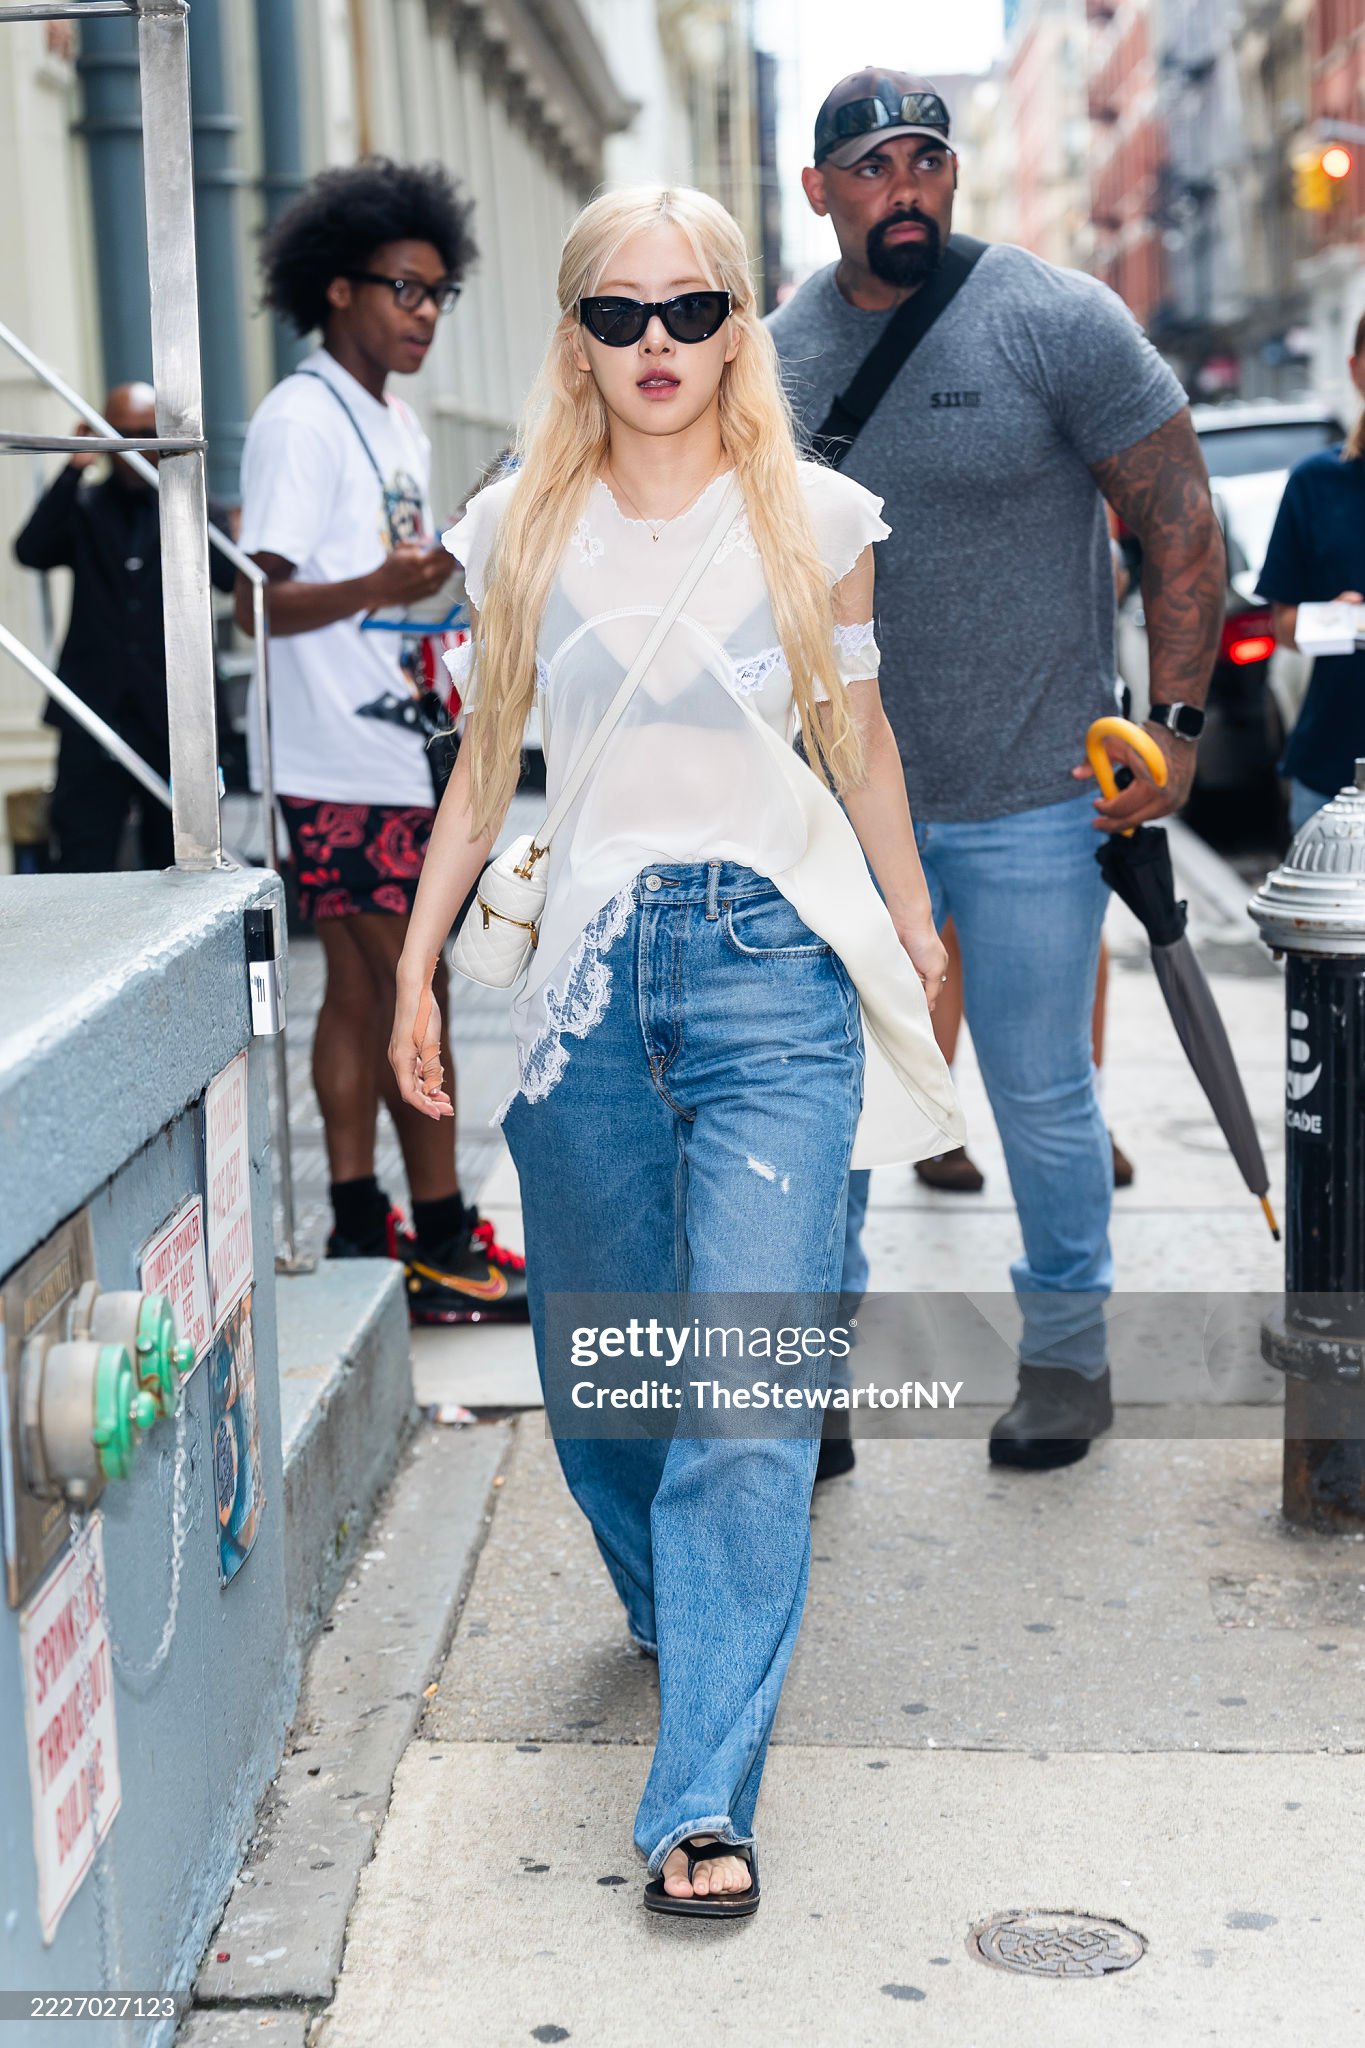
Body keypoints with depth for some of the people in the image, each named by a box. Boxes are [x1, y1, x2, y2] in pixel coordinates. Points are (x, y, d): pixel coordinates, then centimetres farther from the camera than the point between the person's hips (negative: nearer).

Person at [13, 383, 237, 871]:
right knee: (82, 869, -4)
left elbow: (231, 575, -10)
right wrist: (75, 469, -12)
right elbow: (31, 552, -7)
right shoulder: (81, 509, 11)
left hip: (173, 721, 0)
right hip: (93, 721, 0)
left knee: (175, 867, 8)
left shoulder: (197, 514, 8)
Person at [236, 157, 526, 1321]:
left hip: (393, 755, 9)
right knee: (409, 993, -5)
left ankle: (361, 1226, 17)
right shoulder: (300, 421, -12)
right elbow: (263, 602, -20)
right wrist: (380, 585, -34)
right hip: (344, 768, -9)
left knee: (361, 989, 11)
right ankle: (443, 1242, 1)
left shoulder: (399, 428, 18)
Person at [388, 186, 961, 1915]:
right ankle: (680, 1617, 42)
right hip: (588, 965, 3)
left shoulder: (813, 520, 2)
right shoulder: (522, 529, 7)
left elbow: (858, 737, 13)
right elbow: (486, 761, 14)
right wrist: (418, 962, 11)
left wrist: (915, 929, 18)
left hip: (773, 961, -2)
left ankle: (703, 1800, -8)